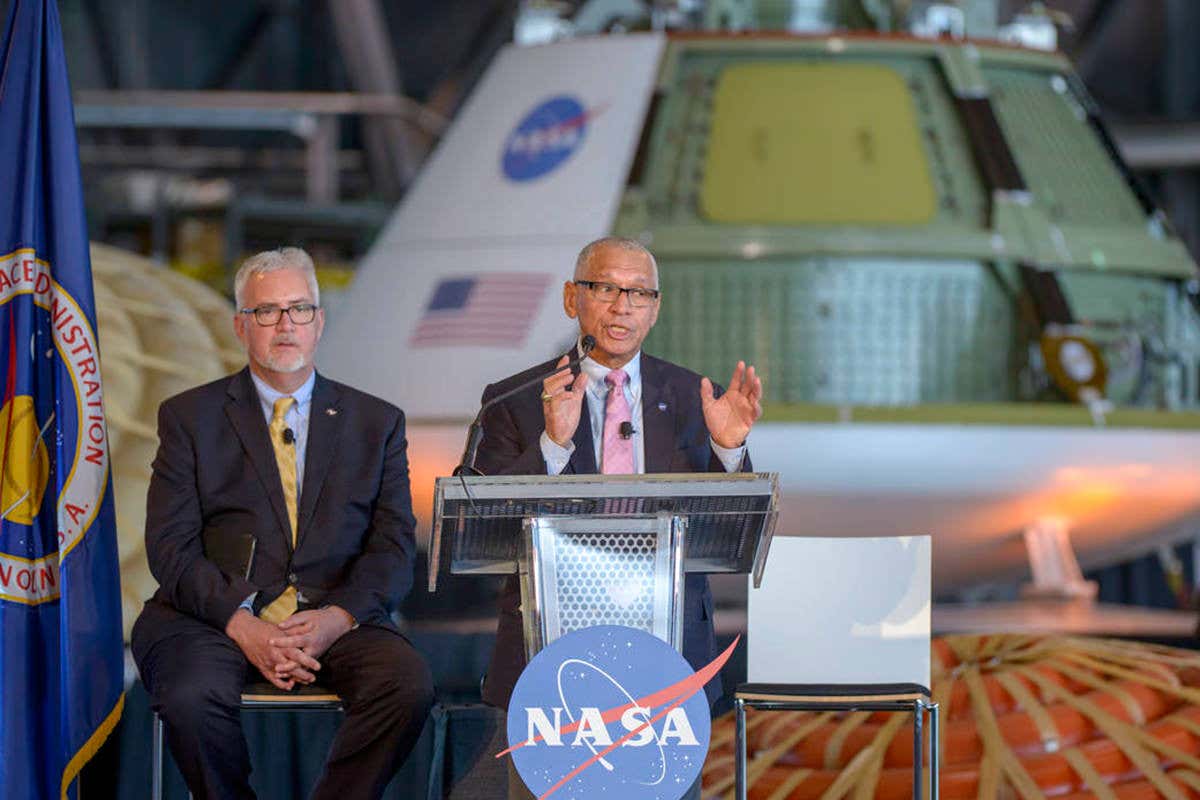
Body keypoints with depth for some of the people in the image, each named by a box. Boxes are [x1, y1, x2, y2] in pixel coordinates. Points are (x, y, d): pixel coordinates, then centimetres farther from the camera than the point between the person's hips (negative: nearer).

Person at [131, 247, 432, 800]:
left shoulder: (377, 423, 15)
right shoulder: (189, 418, 10)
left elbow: (393, 546, 6)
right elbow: (171, 547, 0)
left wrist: (339, 617, -14)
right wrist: (243, 626, -16)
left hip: (337, 619, 1)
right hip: (217, 616, -1)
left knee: (408, 686, -29)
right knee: (190, 698, -34)